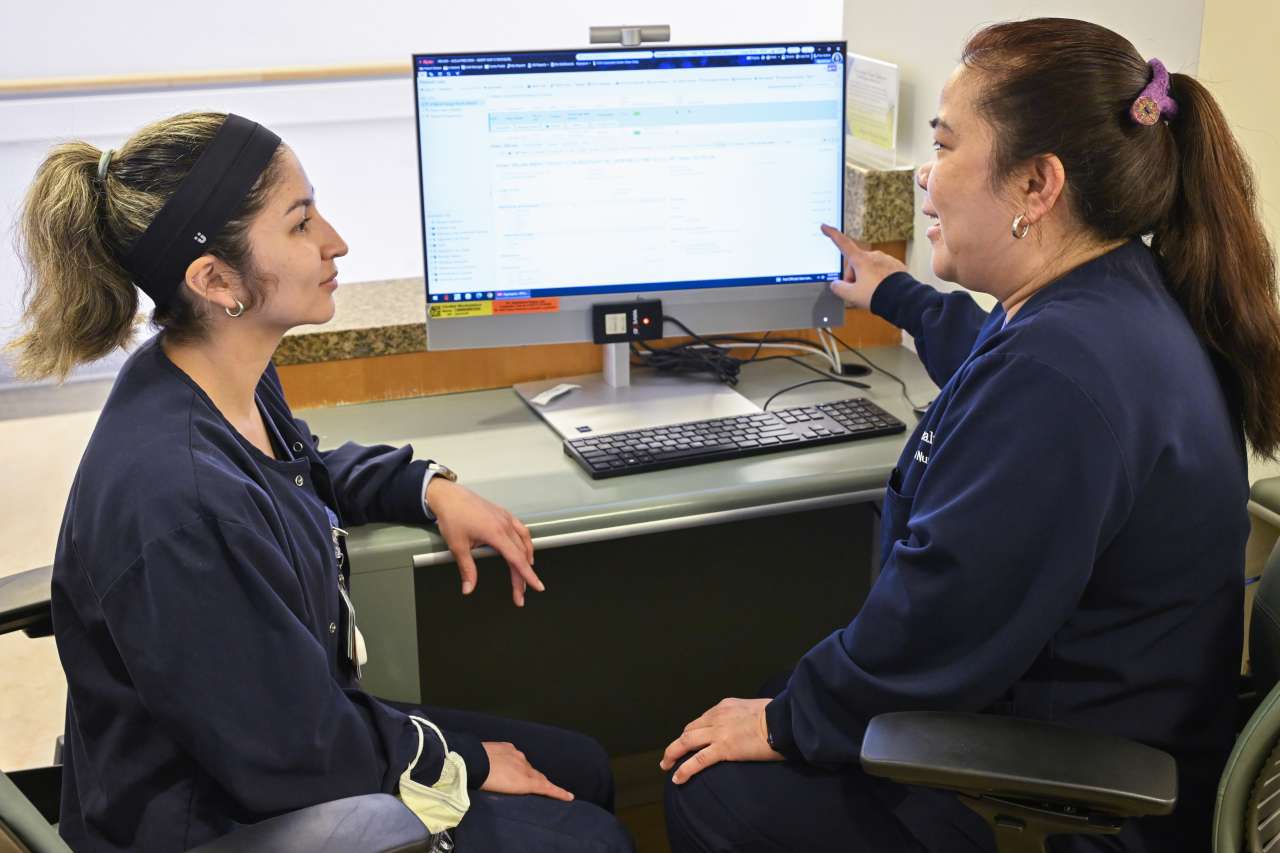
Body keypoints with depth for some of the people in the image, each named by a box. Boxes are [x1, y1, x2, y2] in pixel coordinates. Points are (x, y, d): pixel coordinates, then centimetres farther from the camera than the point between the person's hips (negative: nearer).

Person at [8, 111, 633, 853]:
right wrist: (459, 763, -11)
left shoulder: (235, 383, -7)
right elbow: (294, 755, -26)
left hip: (300, 730, 9)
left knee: (583, 767, 17)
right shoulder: (179, 504, -37)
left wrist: (430, 487, 1)